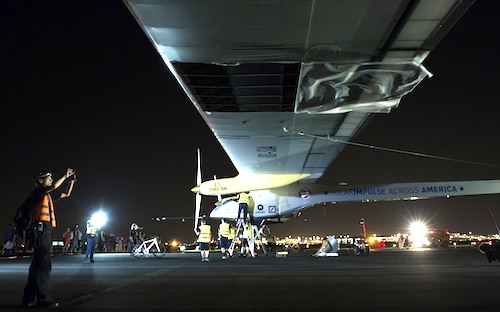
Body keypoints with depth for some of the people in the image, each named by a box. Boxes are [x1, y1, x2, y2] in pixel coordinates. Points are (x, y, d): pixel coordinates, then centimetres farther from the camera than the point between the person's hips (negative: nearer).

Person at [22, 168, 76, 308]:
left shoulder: (48, 196, 22)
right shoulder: (37, 192, -3)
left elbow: (66, 194, 30)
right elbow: (54, 186, -20)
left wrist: (72, 180, 21)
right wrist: (65, 176, -8)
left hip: (46, 230, 9)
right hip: (41, 228, -9)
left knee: (38, 264, 10)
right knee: (43, 264, -11)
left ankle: (29, 298, 16)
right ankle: (43, 298, -10)